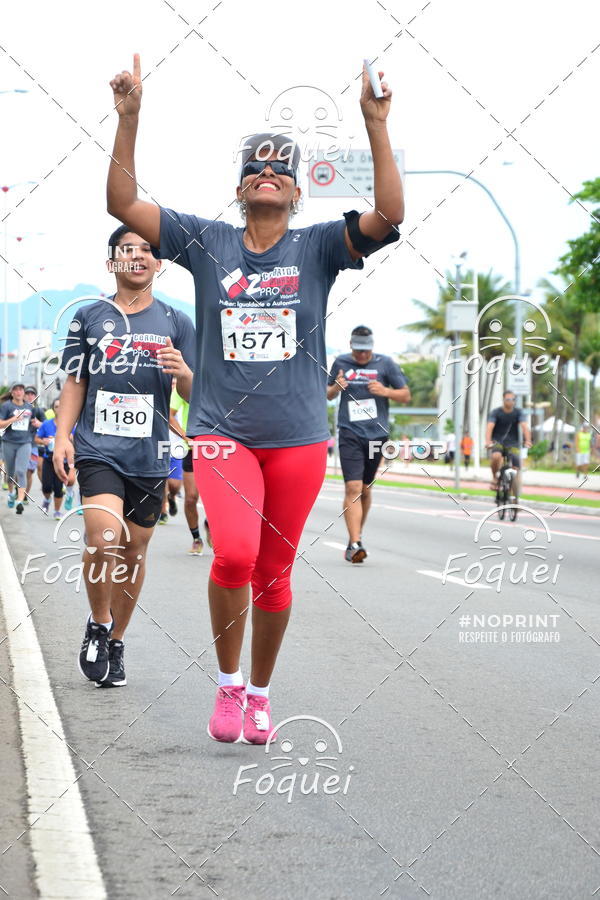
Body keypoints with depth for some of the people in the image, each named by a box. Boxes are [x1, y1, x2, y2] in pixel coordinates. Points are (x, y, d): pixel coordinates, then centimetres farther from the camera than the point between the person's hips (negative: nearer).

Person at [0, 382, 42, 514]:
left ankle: (20, 500, -18)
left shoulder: (30, 407, 9)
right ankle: (11, 492, 40)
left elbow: (34, 420, 25)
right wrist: (13, 419, -20)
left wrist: (37, 423, 2)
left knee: (21, 471, -13)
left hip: (25, 443, 0)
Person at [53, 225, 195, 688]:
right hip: (98, 449, -1)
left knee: (134, 551, 6)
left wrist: (185, 373, -14)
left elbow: (197, 394, 8)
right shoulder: (89, 317, 8)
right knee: (103, 537, -21)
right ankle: (98, 623, 3)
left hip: (149, 456, 2)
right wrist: (62, 436, 1)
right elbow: (75, 382, 12)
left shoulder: (175, 322, 8)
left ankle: (116, 644, 23)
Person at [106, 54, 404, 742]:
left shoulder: (318, 247, 4)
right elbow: (123, 203, -3)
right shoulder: (206, 242, 5)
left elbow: (389, 215, -12)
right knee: (234, 553, -22)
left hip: (298, 437, 1)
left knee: (274, 572, 8)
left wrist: (376, 127, -19)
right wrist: (128, 119, -12)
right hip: (223, 431, -1)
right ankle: (228, 681, 1)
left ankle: (260, 693, 28)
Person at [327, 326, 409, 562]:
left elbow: (406, 395, 5)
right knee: (353, 488, -14)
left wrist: (385, 391, -14)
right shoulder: (341, 363, 6)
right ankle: (355, 544, -20)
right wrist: (336, 387, -5)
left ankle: (356, 537, 29)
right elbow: (328, 394, 19)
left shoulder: (385, 363, 3)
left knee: (365, 489, 12)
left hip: (376, 434, 1)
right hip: (350, 434, -1)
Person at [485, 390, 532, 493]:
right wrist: (488, 441, -42)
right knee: (496, 456, -33)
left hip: (512, 443, 2)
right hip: (497, 441, -2)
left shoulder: (518, 412, -6)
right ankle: (494, 477, -7)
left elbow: (524, 426, -20)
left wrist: (527, 441, -38)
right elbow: (490, 427, -24)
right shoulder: (496, 412, -10)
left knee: (516, 469, -8)